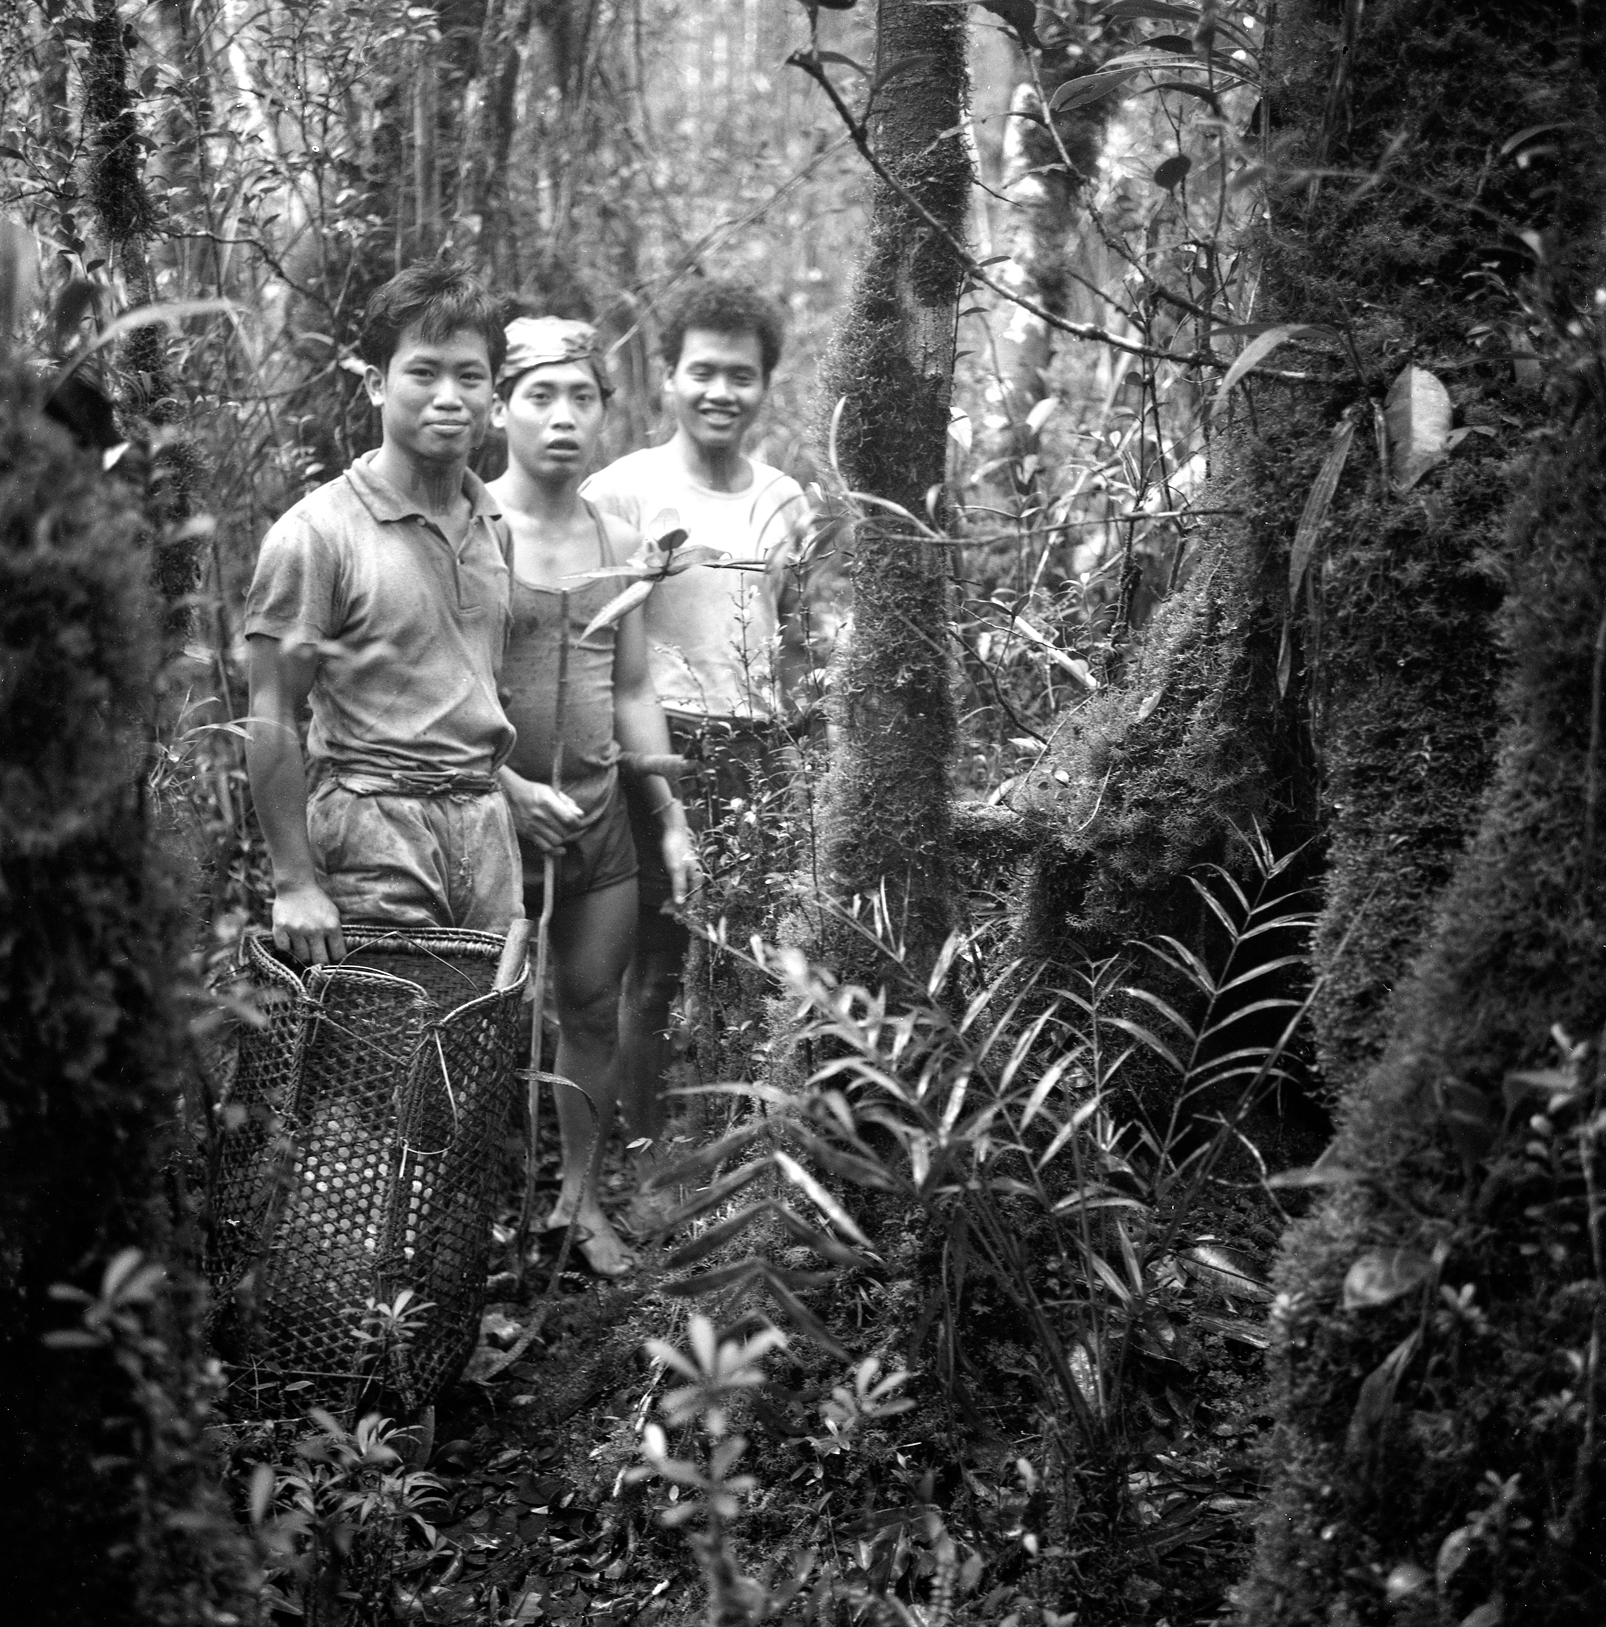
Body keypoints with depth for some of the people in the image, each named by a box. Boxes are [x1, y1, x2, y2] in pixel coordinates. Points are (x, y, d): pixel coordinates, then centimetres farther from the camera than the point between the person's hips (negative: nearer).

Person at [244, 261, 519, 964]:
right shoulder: (317, 534, -9)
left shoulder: (499, 525, 10)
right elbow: (270, 722, -8)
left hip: (488, 826, 6)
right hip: (372, 831, -6)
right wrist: (295, 884, -12)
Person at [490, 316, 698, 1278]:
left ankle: (579, 1194, 25)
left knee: (594, 1008, 11)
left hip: (601, 810, 5)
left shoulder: (619, 543, 8)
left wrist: (672, 819, 12)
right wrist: (510, 785, -19)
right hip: (493, 811, -5)